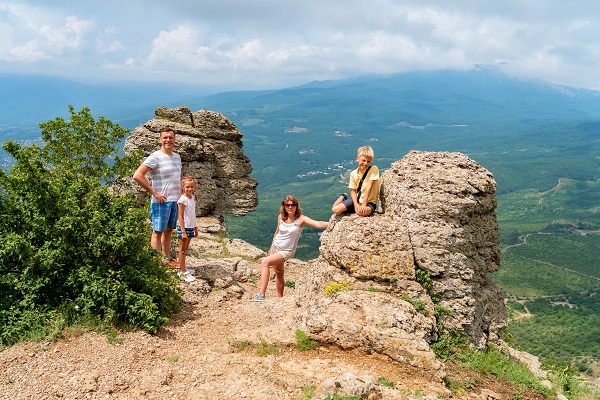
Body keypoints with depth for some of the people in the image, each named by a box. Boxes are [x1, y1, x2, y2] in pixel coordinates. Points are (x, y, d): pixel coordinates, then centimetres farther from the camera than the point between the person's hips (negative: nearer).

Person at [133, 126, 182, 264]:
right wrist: (155, 193, -18)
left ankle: (167, 259, 26)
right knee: (158, 232, -2)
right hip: (161, 201, -7)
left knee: (168, 231, 15)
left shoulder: (177, 157, 14)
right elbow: (137, 175, -19)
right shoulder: (155, 157, -10)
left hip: (175, 201, 7)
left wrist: (181, 193, 16)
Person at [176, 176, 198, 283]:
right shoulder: (183, 199, -15)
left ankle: (182, 268, 25)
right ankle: (183, 273, 6)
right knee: (182, 250, 1)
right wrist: (183, 231, -19)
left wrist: (195, 228, 17)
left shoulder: (193, 198, 7)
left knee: (185, 249, 15)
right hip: (184, 227, -7)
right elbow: (180, 216, -16)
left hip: (191, 227, 7)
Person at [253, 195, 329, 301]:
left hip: (286, 251, -5)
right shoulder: (281, 217, -2)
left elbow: (318, 224, -28)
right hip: (275, 247, 6)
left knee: (265, 262, -24)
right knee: (278, 273, 13)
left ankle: (261, 294, -25)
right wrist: (271, 248, 20)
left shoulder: (301, 219, -16)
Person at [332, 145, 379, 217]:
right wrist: (356, 204, -20)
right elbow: (353, 190, -2)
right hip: (357, 200, 4)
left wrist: (363, 204, -23)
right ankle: (343, 197, 21)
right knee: (335, 210, -10)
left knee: (362, 212, -39)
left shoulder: (373, 169, -13)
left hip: (369, 202, -4)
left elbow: (369, 187, -19)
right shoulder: (353, 173, -1)